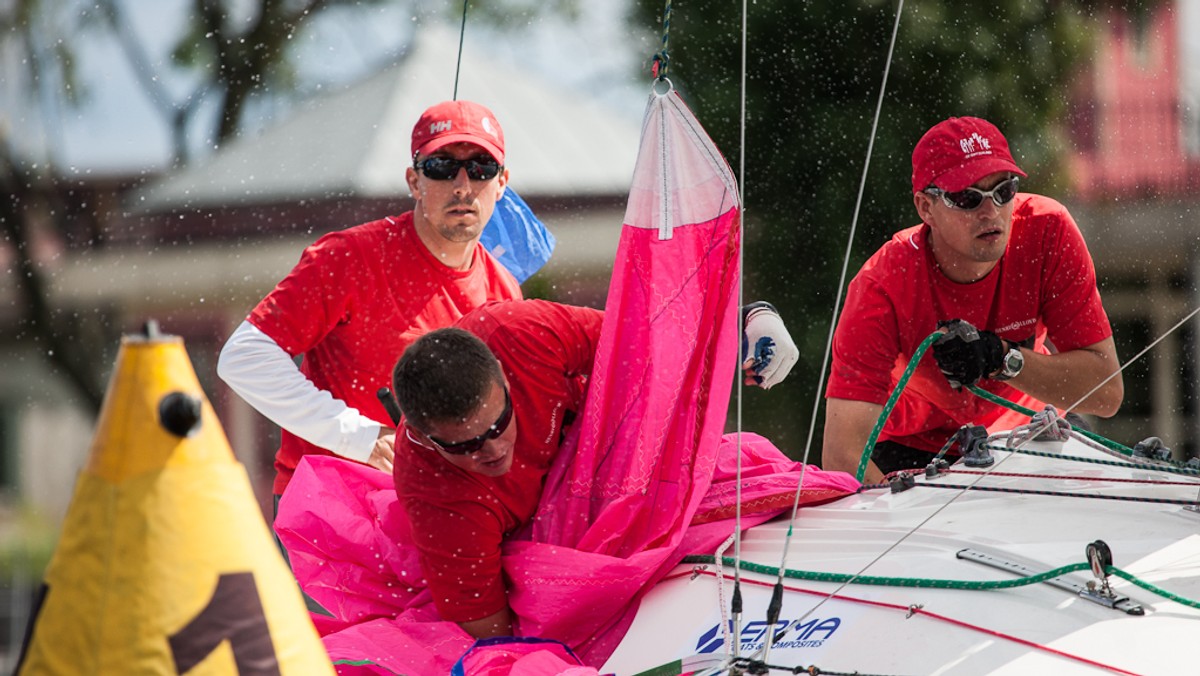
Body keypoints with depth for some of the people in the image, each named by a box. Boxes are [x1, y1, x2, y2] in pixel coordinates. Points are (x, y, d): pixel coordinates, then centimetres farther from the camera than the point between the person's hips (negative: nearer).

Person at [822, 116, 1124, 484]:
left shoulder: (1047, 230, -21)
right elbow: (842, 456, -35)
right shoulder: (884, 286, -28)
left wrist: (1002, 358, -34)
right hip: (913, 445, -3)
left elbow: (1107, 393, -20)